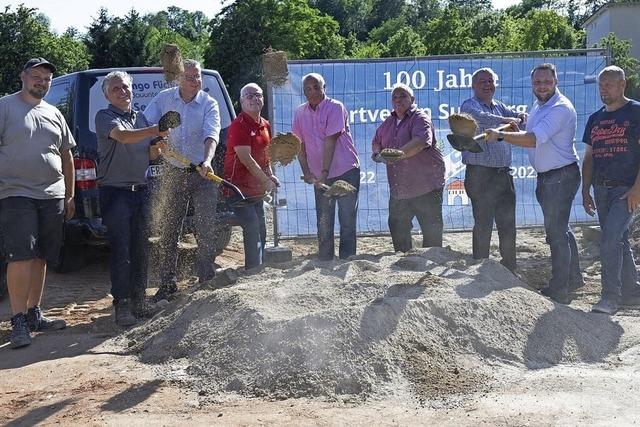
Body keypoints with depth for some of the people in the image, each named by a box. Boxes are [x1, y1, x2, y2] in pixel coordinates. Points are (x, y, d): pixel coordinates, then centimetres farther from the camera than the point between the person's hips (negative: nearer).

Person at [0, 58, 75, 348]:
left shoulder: (54, 114, 17)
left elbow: (66, 157, 20)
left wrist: (70, 195, 16)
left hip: (52, 196, 6)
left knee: (40, 258, 9)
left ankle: (34, 314, 19)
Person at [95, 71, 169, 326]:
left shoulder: (141, 118, 17)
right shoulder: (105, 117, -3)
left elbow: (150, 155, 22)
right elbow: (123, 136, -25)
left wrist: (158, 148, -2)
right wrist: (156, 130, -38)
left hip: (141, 191, 6)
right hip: (115, 192, -6)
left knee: (141, 249, 8)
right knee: (121, 250, -9)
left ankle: (138, 300, 17)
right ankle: (122, 305, -6)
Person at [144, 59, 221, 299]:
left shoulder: (209, 104, -5)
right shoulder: (163, 99, 1)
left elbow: (211, 134, -19)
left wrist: (207, 160, -37)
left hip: (202, 174, -1)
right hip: (174, 173, 2)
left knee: (206, 230, -1)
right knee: (169, 230, 5)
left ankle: (206, 279, 12)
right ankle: (168, 283, 15)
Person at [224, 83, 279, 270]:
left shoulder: (265, 125, 11)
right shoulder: (239, 125, -16)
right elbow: (245, 158, -21)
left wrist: (270, 175, 6)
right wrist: (266, 180, -19)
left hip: (256, 187, 9)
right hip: (239, 187, -9)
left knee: (260, 231, 13)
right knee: (252, 229, -14)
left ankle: (256, 270, 25)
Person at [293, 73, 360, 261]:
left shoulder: (335, 108, -11)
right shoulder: (300, 113, 5)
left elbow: (330, 141, -18)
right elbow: (300, 145, 8)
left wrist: (324, 172, -23)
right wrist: (306, 172, -2)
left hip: (346, 170, -5)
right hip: (320, 176, 5)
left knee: (347, 219, -2)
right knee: (323, 222, 9)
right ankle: (324, 261, 18)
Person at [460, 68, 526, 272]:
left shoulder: (499, 106, 19)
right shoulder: (469, 106, -3)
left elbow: (515, 116, 8)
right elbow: (481, 117, -23)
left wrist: (521, 117, -15)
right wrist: (505, 121, -36)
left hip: (503, 173, 7)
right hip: (480, 174, -7)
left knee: (508, 225, 11)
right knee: (483, 225, -4)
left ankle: (510, 270, 21)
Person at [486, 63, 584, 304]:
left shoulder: (561, 108, -19)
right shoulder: (538, 105, 12)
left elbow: (533, 139, -29)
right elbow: (531, 137, 21)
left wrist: (501, 136, -29)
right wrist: (516, 131, 5)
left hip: (561, 176, -10)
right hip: (546, 176, 10)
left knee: (556, 233, -6)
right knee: (560, 229, 20)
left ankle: (558, 292, 2)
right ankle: (573, 278, 35)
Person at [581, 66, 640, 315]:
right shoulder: (595, 119, 15)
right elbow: (589, 157, 18)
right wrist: (585, 191, 12)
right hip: (601, 189, 7)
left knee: (610, 240, -17)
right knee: (619, 242, 13)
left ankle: (610, 296, -11)